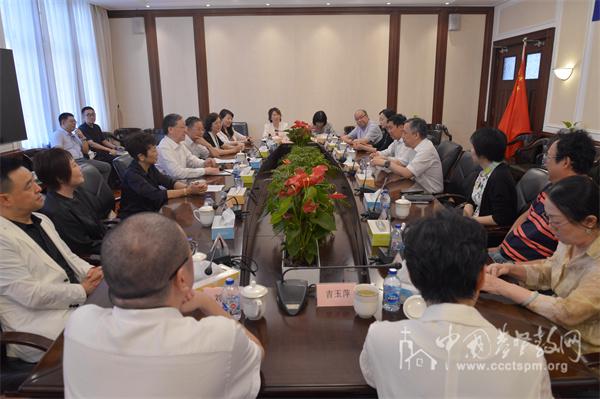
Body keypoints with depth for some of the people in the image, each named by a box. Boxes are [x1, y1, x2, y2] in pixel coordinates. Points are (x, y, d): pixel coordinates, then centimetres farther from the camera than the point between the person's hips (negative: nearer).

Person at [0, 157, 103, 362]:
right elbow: (31, 295, -20)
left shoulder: (41, 220, 12)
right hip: (41, 325, -8)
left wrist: (90, 272, -1)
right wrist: (82, 290, -12)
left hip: (78, 305, 9)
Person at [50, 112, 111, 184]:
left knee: (107, 166, -5)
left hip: (82, 160, 8)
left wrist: (82, 137, 8)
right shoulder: (57, 134, -1)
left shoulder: (74, 135, 23)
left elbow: (86, 151, 20)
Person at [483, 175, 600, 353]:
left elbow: (567, 313, -32)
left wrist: (504, 288, -30)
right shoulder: (570, 240, -4)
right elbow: (549, 271, 10)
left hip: (581, 350, -6)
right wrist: (511, 269, -8)